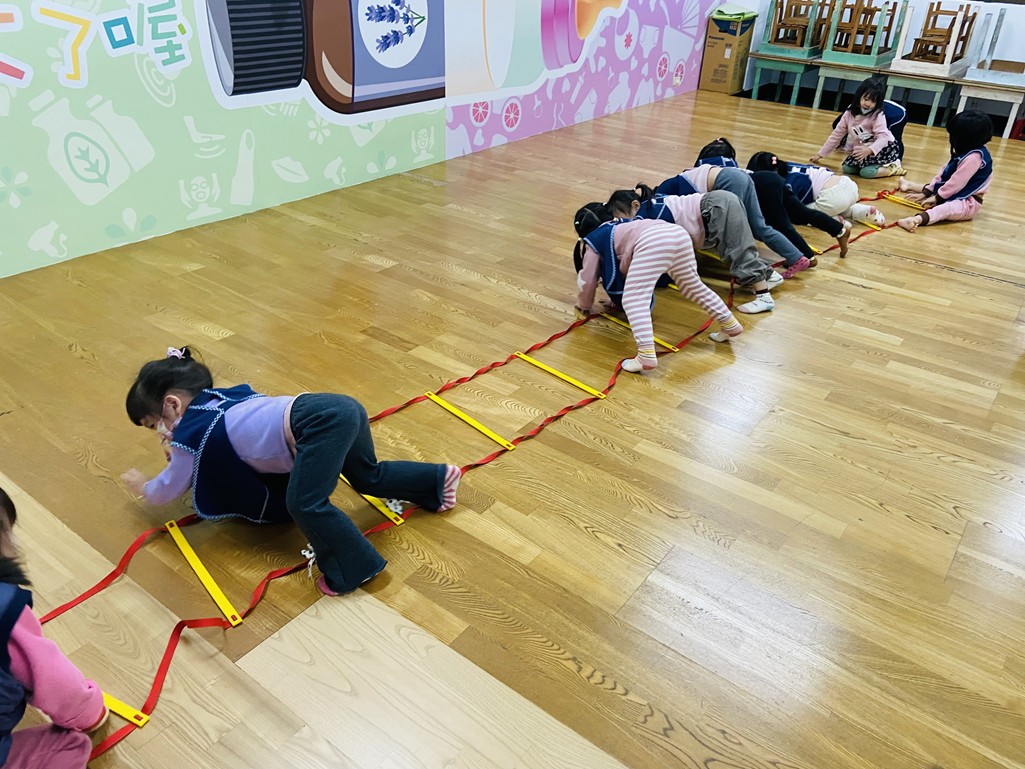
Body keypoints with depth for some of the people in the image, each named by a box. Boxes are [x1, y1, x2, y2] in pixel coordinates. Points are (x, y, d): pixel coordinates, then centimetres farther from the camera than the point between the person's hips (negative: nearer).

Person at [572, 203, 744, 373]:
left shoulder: (593, 240, 24)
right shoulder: (618, 227, 44)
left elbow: (588, 280, 30)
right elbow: (626, 268, 59)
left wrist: (584, 306, 46)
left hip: (653, 243, -8)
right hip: (678, 233, 8)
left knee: (633, 300, -10)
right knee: (693, 286, 28)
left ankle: (646, 356, -26)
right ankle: (729, 324, 37)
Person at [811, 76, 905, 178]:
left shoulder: (878, 115, -17)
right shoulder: (849, 114, -1)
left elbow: (883, 137, -27)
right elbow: (836, 135, 6)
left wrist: (869, 150, -46)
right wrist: (820, 154, 6)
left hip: (884, 148, -7)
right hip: (862, 151, 7)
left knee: (866, 172, -30)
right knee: (846, 168, -17)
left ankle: (893, 167, -6)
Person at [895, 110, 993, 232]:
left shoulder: (974, 157, -25)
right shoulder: (965, 152, 9)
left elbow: (956, 182, -25)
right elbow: (944, 172, 11)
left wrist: (937, 198, -16)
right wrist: (926, 192, 8)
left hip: (968, 203, -11)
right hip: (956, 194, 11)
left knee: (945, 208, -39)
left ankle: (917, 219, -69)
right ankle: (910, 185, 56)